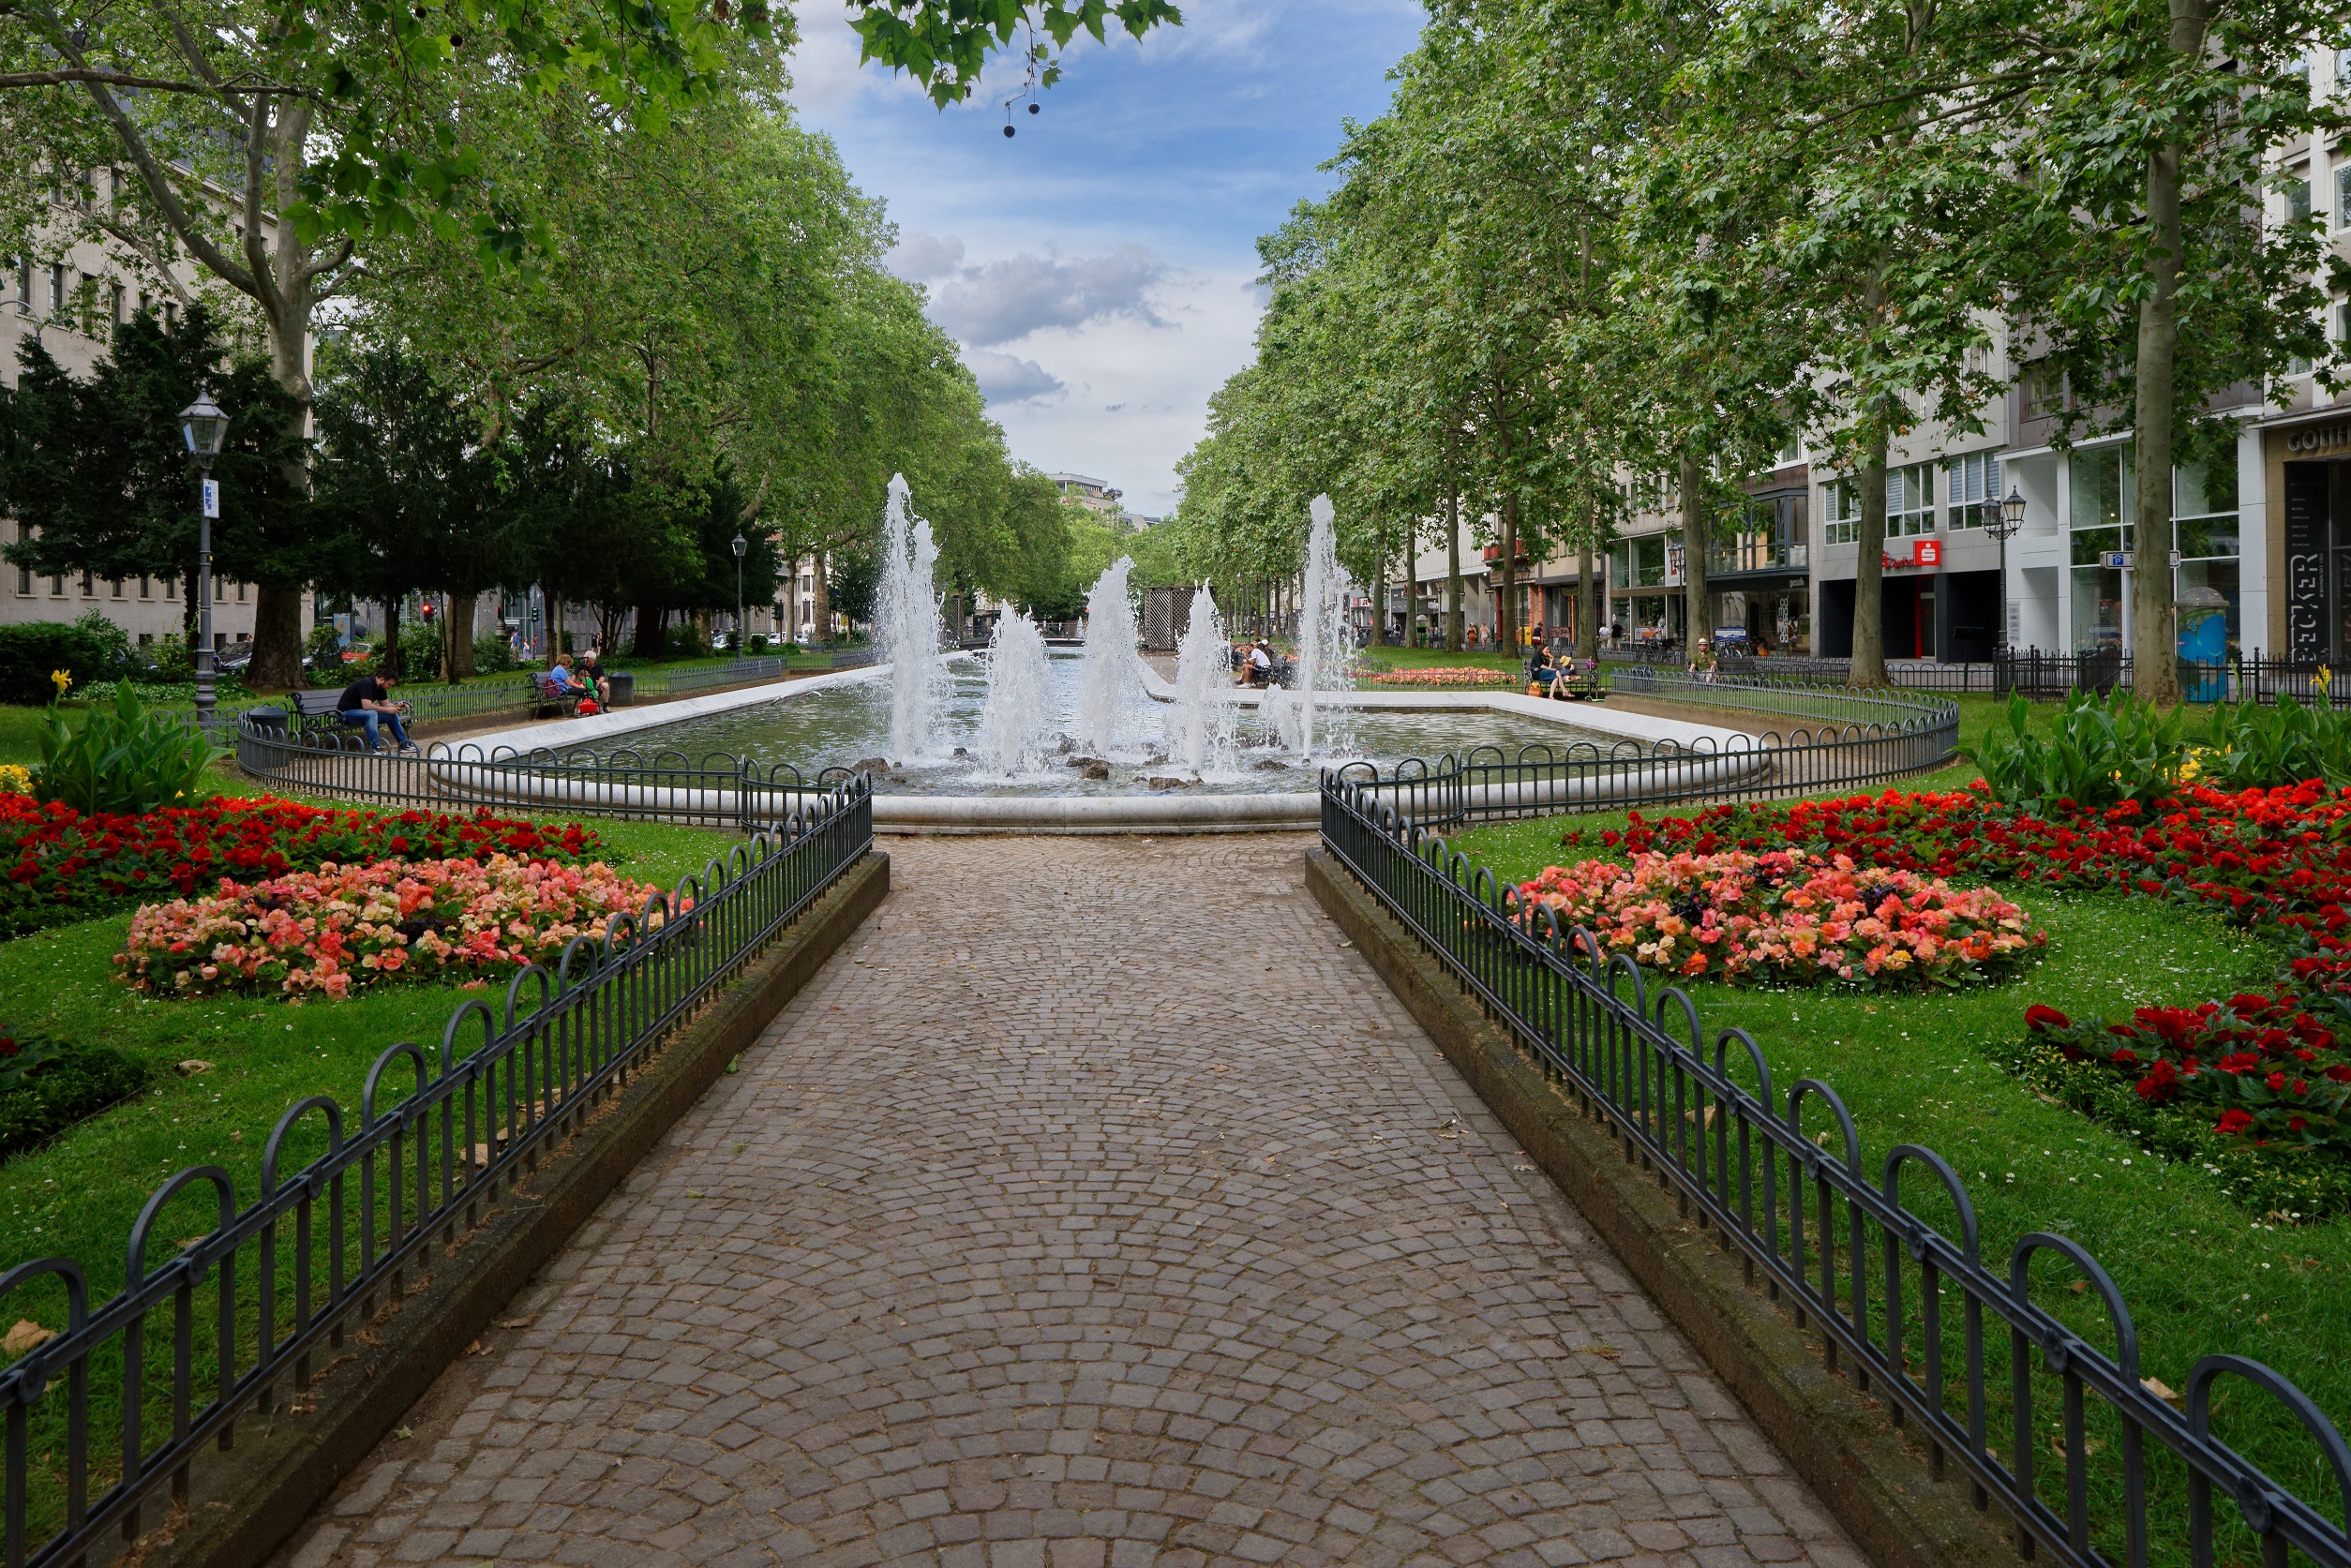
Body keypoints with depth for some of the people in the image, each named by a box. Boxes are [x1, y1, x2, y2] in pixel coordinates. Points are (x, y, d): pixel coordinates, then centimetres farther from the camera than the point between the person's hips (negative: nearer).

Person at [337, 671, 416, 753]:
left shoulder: (381, 688, 5)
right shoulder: (367, 684, -24)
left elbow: (385, 704, 10)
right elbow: (367, 706, -33)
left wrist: (396, 706, -12)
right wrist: (387, 710, -26)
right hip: (346, 713, -9)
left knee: (392, 714, 2)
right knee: (371, 713, -37)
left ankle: (404, 745, 8)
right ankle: (374, 748, -42)